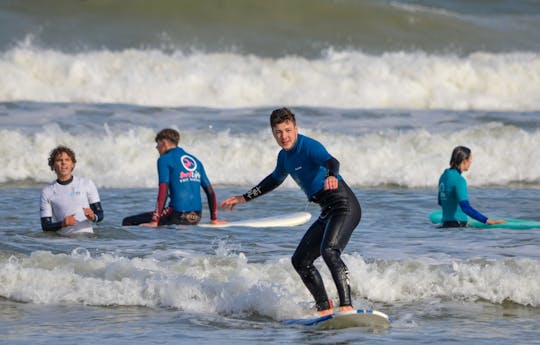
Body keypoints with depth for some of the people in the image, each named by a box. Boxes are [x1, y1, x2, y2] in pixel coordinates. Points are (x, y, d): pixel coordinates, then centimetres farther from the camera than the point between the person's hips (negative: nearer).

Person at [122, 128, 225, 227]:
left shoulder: (164, 160, -2)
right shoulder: (195, 161, 17)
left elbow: (163, 192, -13)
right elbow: (210, 192, 18)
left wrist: (154, 222, -16)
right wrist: (214, 219, 26)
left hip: (178, 216, -7)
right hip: (196, 218, 7)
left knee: (128, 222, -6)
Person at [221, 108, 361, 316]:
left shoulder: (309, 146, -14)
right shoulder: (284, 156, 13)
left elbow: (331, 161, -34)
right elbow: (275, 179, 34)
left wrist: (331, 176, -58)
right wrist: (244, 198, 40)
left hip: (345, 206, -10)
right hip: (328, 213, 10)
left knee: (329, 250, -31)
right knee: (300, 261, 9)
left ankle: (346, 306, -39)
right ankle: (324, 309, 13)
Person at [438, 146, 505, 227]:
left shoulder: (444, 176, 14)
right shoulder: (459, 180, -14)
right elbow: (466, 208, -23)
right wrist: (487, 220, -24)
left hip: (445, 224, 10)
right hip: (456, 225, -10)